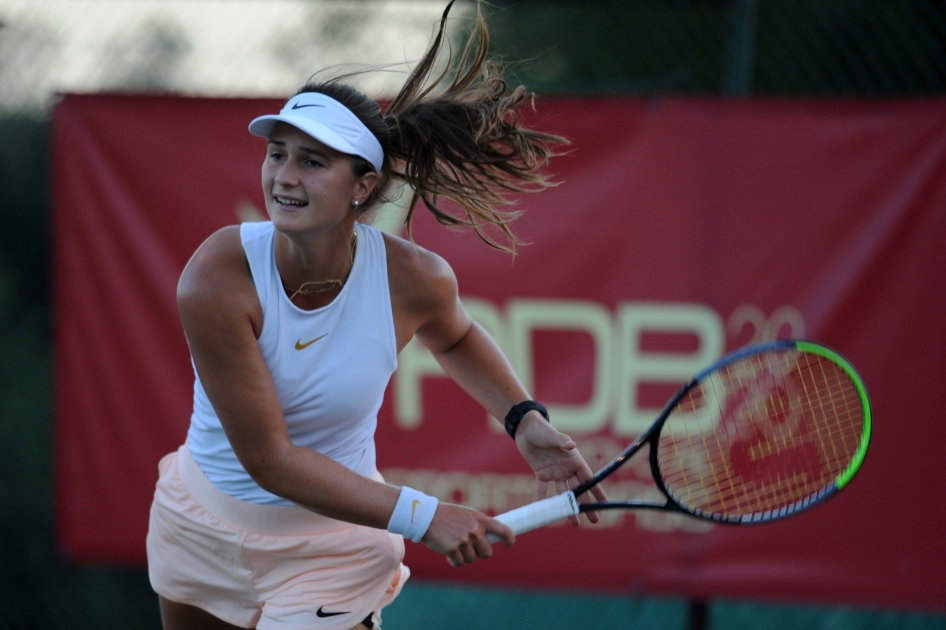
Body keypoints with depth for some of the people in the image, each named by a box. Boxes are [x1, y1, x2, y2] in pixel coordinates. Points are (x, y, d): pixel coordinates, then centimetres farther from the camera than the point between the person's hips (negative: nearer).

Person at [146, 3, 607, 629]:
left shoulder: (415, 278, -21)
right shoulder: (217, 281, -29)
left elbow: (454, 337, 8)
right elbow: (269, 459, -27)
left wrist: (526, 420, -7)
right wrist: (421, 517, -30)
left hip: (330, 551, 0)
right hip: (199, 527, 0)